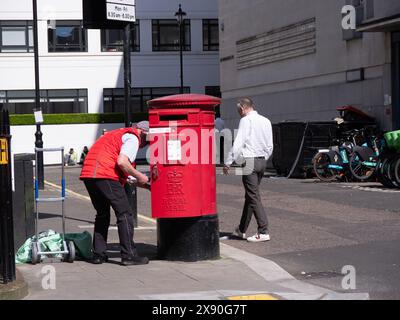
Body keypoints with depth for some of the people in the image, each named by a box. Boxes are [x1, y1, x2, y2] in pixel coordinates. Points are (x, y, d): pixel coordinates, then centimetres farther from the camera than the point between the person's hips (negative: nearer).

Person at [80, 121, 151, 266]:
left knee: (102, 214, 20)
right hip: (105, 175, -9)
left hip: (88, 174, 9)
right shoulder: (133, 138, 1)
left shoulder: (118, 134, 31)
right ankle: (129, 255, -2)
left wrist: (142, 184, 25)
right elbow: (121, 162, -15)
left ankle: (98, 254, 17)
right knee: (125, 214, -1)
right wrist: (139, 176, -2)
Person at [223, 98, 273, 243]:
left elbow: (238, 144, -15)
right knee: (250, 195, 16)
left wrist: (228, 162, -11)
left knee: (254, 196, -7)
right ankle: (242, 230, 26)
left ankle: (263, 232, -11)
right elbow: (270, 146, 16)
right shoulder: (266, 121, 13)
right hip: (262, 161, 8)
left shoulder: (246, 120, -9)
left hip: (249, 161, -8)